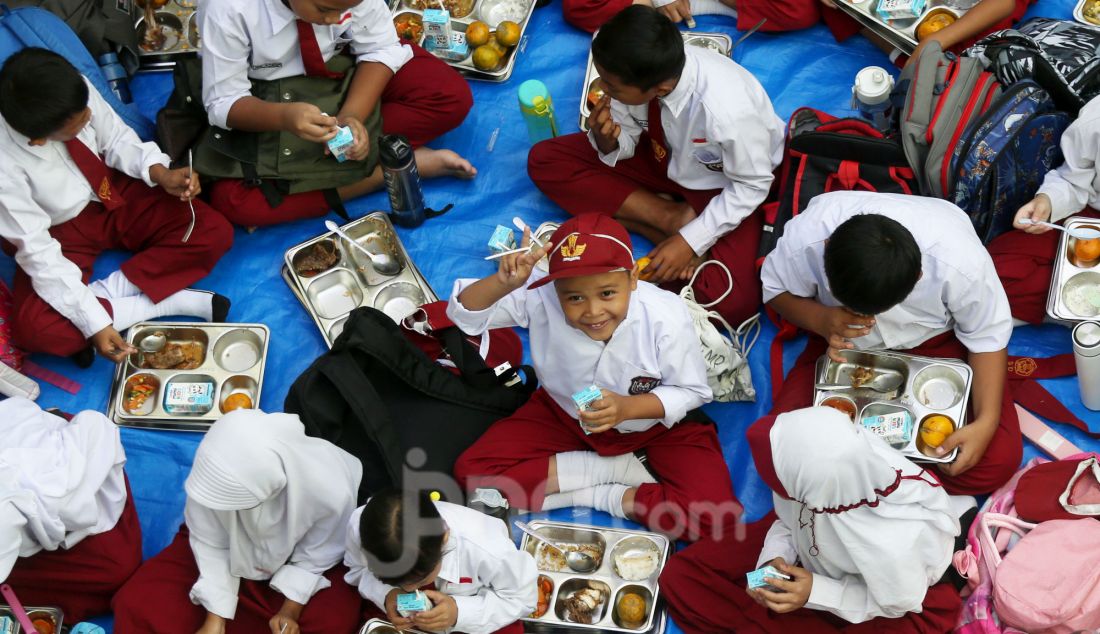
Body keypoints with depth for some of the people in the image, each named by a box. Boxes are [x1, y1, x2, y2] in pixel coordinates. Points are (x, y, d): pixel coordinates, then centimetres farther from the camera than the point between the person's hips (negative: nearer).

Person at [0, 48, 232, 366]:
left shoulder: (78, 91, -24)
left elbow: (117, 140, -3)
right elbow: (38, 252, -27)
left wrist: (160, 173, -20)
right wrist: (94, 323, -31)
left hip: (111, 193, 4)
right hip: (59, 234, -4)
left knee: (214, 233, -12)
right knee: (36, 328, -30)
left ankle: (105, 293, -15)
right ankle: (170, 302, -21)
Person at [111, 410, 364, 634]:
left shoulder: (331, 489, -39)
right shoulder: (217, 473, -37)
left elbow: (314, 556, -16)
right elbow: (211, 545, -18)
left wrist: (291, 610, -23)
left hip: (296, 560, -1)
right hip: (232, 552, 1)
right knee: (137, 605, -15)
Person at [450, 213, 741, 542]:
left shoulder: (666, 317, -29)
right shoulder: (540, 300, -27)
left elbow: (692, 391, -15)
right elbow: (466, 314, -24)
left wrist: (629, 408, -33)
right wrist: (504, 283, -46)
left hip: (655, 422, -2)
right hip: (565, 414, 3)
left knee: (715, 514, -26)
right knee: (471, 470, -16)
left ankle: (599, 496, -9)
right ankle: (617, 469, -9)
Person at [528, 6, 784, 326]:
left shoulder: (728, 110, -39)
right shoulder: (641, 71, -26)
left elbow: (752, 185, -21)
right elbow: (626, 140, -7)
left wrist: (690, 241, -23)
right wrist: (607, 141, -30)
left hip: (725, 186, -6)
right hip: (664, 156, 6)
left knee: (731, 304, -29)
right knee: (545, 160, -10)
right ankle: (671, 217, -11)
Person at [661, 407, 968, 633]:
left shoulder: (892, 544, -44)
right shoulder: (811, 470, -32)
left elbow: (896, 603, -20)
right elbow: (790, 518, -7)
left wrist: (816, 593, -27)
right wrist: (774, 560, -23)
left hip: (902, 596, -4)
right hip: (818, 556, 4)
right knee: (681, 576, -1)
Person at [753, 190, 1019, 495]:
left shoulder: (961, 261, -34)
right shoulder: (803, 239, -31)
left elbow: (988, 336, -15)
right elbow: (776, 289, -9)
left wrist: (986, 423, -27)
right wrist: (821, 320, -30)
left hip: (936, 343, 0)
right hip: (843, 345, 1)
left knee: (998, 459, -22)